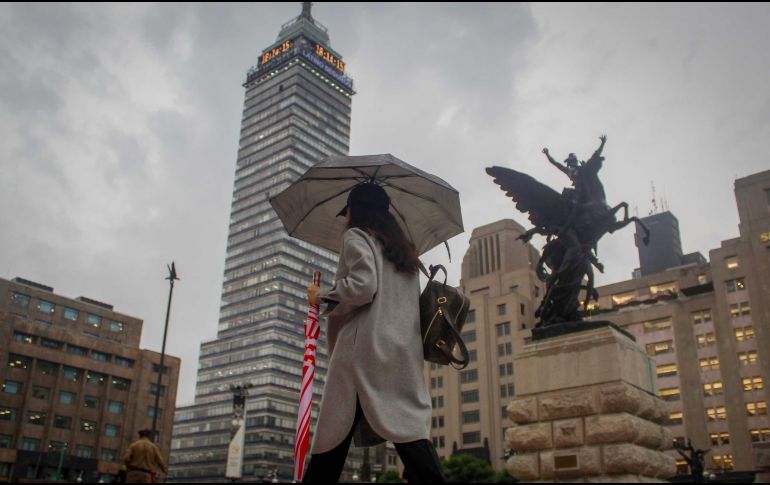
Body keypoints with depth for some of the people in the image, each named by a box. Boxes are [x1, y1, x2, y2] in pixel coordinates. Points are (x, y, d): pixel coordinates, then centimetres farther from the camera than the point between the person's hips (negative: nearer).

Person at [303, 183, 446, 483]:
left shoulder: (356, 236, 3)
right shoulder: (402, 248, 26)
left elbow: (361, 285, -14)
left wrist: (321, 297, 1)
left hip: (364, 349, -7)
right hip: (404, 353, 7)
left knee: (335, 433, -3)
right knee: (408, 428, -2)